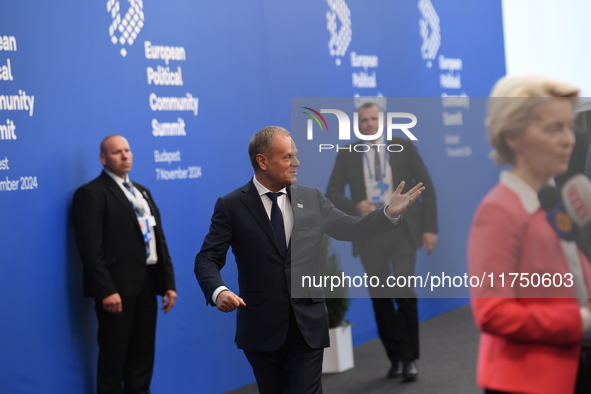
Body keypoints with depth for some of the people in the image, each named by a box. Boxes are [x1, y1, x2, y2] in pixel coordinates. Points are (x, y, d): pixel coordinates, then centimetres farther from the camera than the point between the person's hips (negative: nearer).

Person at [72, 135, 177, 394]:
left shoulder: (142, 192, 18)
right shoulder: (91, 193, -8)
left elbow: (159, 238, 16)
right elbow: (91, 248, -16)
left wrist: (168, 282, 9)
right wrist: (106, 290, -22)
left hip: (147, 283, 7)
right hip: (117, 287, -7)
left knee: (143, 354, 13)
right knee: (113, 356, 1)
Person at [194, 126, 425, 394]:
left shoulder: (312, 198, 7)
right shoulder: (231, 206, -3)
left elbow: (349, 229, 14)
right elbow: (208, 259, -6)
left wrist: (390, 212, 0)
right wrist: (218, 291, -26)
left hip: (308, 327, 2)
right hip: (261, 329, -2)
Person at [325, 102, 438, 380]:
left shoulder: (404, 147, 3)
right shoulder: (347, 154, 4)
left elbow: (426, 187, 5)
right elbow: (332, 195, 4)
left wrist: (429, 227, -2)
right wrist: (355, 207, -16)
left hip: (402, 230, -1)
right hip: (369, 233, 2)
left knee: (404, 293, -11)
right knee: (380, 298, 4)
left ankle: (409, 359, 2)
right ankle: (395, 358, 18)